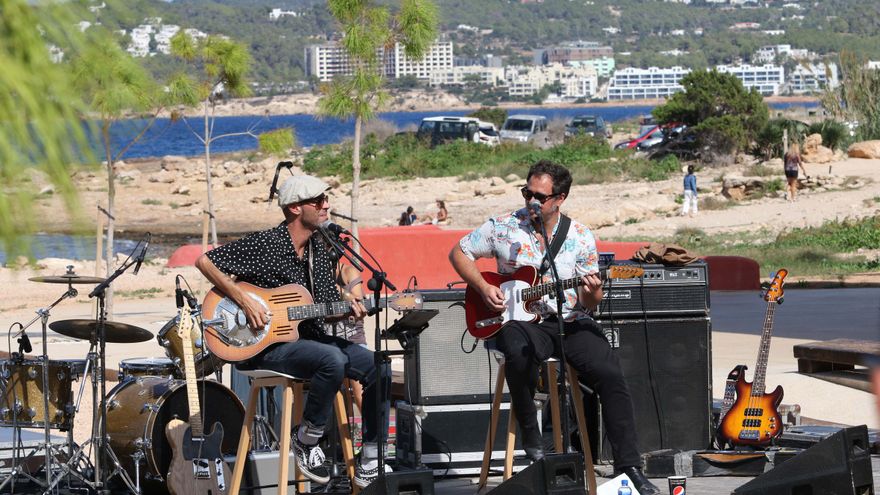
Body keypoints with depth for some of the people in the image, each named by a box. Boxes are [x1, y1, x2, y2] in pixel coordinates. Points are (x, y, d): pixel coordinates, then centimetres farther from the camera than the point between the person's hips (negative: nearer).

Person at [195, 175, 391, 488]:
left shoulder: (320, 248, 10)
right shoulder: (264, 245, -12)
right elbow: (205, 262, -13)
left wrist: (347, 309, -5)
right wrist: (244, 301, -20)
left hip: (311, 338, 8)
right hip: (267, 346, -8)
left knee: (378, 368, -10)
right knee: (333, 360, -34)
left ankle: (369, 468, -2)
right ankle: (306, 441, -13)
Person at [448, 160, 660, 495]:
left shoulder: (581, 237, 4)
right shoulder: (504, 227, 1)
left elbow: (588, 303, 6)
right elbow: (459, 253, 11)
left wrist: (592, 293, -19)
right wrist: (483, 288, -4)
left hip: (571, 321, 2)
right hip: (521, 320, -1)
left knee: (611, 376, -22)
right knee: (518, 353, -38)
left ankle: (629, 467, -17)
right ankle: (530, 435, -14)